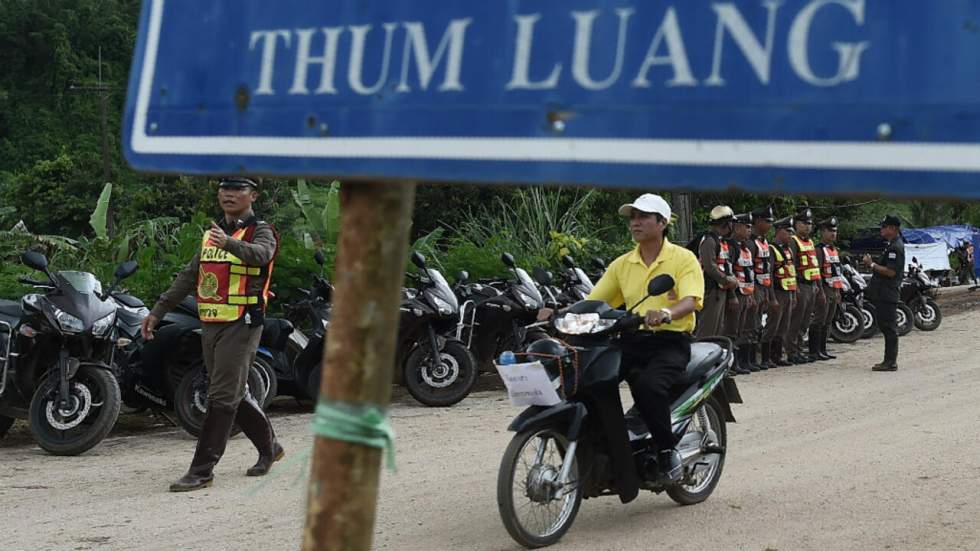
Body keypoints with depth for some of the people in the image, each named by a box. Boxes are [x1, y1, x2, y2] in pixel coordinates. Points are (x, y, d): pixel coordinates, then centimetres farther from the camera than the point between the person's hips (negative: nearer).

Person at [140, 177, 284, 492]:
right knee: (233, 395, 15)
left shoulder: (261, 232, -5)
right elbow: (188, 276, 19)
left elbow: (259, 254, -30)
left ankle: (202, 470, -7)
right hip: (210, 325, 8)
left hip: (241, 325, -8)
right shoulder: (212, 233, 17)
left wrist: (228, 243, -49)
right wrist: (158, 312, 14)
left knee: (222, 398, -9)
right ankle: (269, 447, 33)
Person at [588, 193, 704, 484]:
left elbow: (691, 300, -14)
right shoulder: (622, 264, 17)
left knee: (648, 385, -35)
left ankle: (667, 452, -15)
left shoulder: (683, 258, 2)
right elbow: (593, 301, 13)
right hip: (632, 340, 5)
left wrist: (666, 313, -37)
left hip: (671, 342, -5)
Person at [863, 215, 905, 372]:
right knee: (886, 327, 13)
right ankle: (890, 360, 19)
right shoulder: (891, 245, 18)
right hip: (883, 293, 11)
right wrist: (872, 263, 12)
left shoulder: (896, 247, -16)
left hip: (888, 293, -11)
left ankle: (890, 362, -5)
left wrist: (872, 264, -16)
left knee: (889, 327, -7)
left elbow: (891, 272, -23)